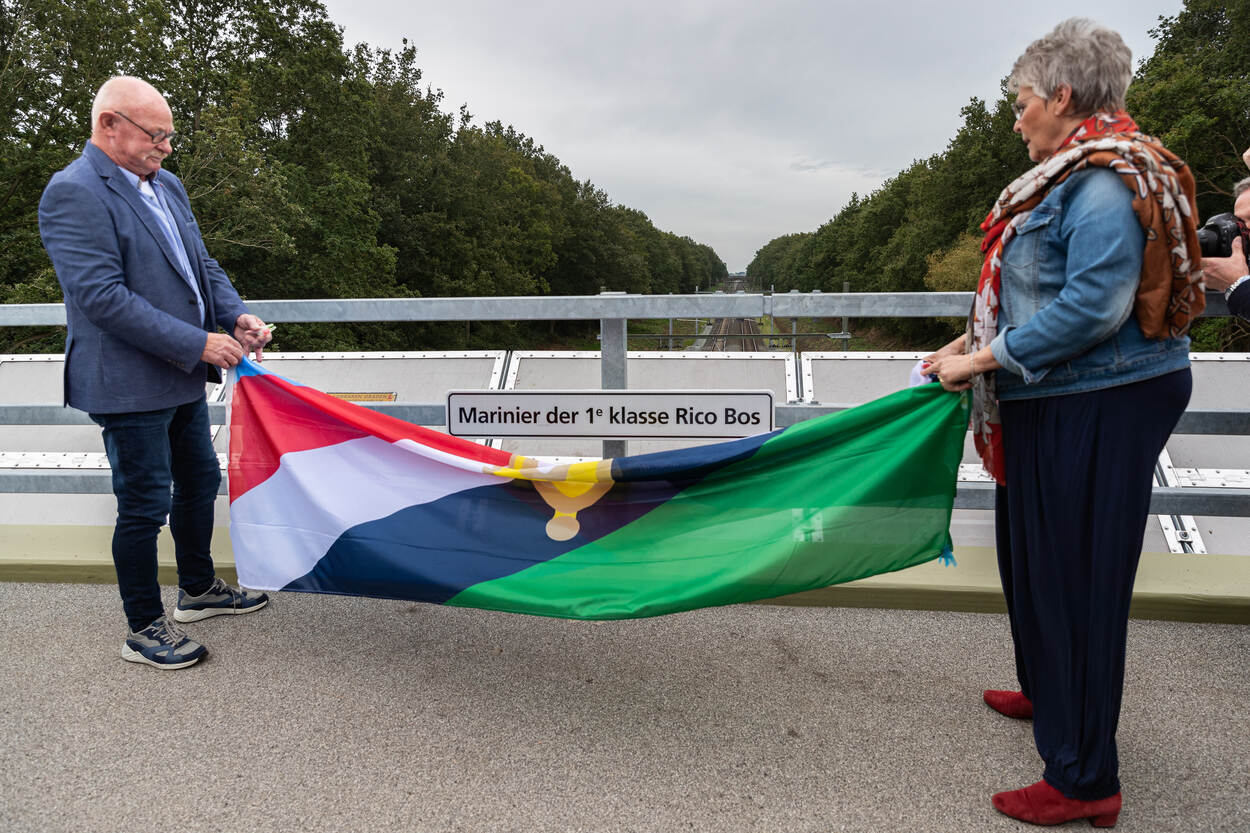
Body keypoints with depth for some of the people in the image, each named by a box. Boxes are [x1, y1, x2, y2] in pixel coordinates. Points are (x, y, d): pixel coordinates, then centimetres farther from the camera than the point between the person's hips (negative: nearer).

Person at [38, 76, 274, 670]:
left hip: (181, 379, 9)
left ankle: (198, 589, 39)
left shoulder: (167, 186, 11)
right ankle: (144, 630, 18)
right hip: (129, 387, -9)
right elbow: (102, 296, -24)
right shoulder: (73, 193, -16)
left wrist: (236, 316, -3)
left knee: (200, 483, 20)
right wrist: (197, 344, -23)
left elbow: (201, 265, 16)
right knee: (145, 507, 1)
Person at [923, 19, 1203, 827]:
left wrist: (985, 358, -22)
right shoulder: (1075, 173, 13)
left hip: (1099, 409, -10)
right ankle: (1048, 693, 44)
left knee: (1076, 572, -3)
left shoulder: (1106, 180, -19)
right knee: (1036, 552, 22)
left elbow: (1094, 305, -28)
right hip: (1057, 404, 10)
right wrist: (972, 342, 11)